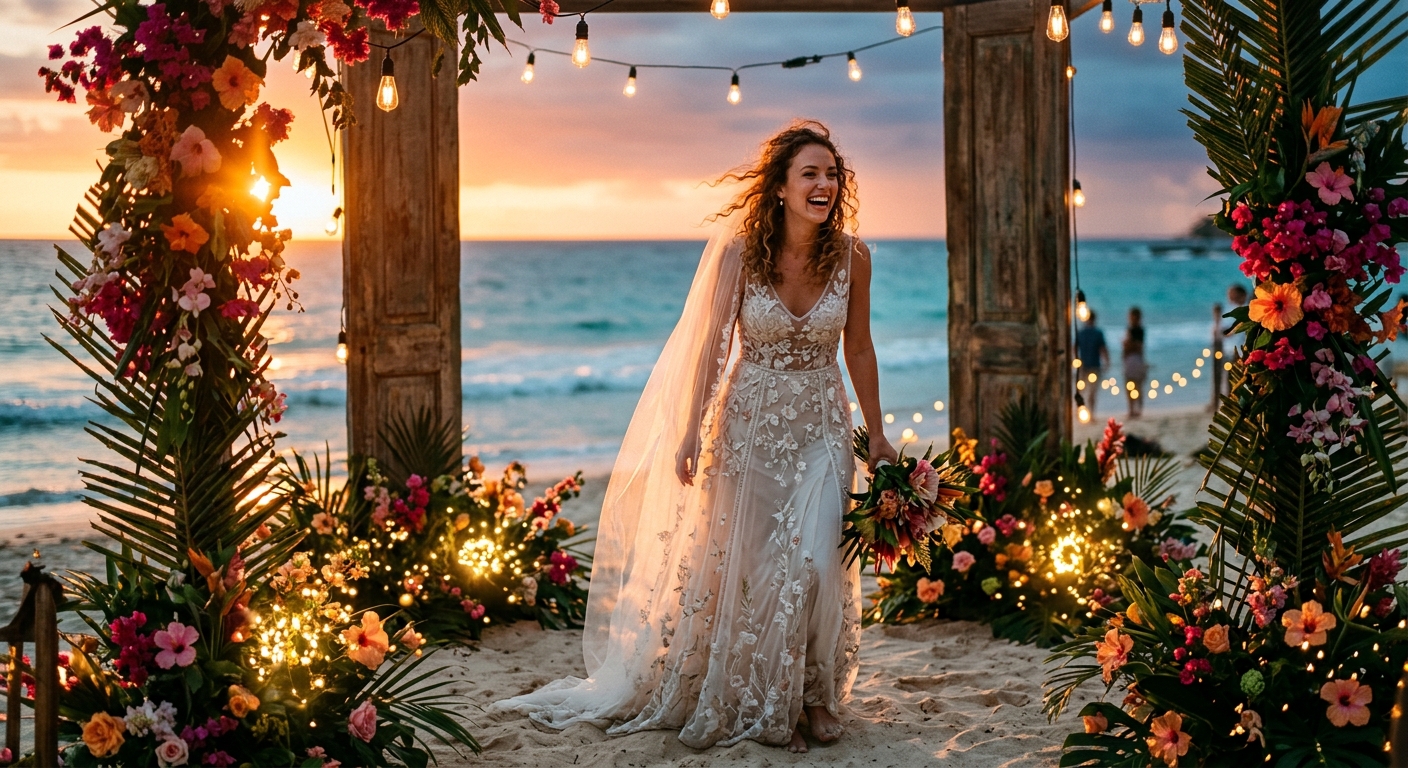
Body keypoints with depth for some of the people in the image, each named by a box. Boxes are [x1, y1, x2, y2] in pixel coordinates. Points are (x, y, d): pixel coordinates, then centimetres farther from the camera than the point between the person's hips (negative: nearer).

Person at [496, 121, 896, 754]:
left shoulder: (851, 256, -7)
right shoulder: (740, 252, -13)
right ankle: (764, 706, 23)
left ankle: (814, 695, 15)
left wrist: (877, 435, 8)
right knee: (750, 563, 5)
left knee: (815, 562, -8)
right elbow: (710, 346, -7)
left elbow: (858, 351, 3)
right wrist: (690, 434, -7)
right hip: (751, 422, -1)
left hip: (822, 426, 1)